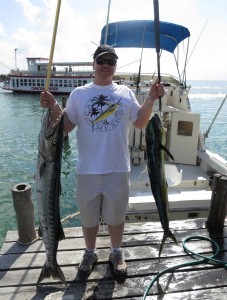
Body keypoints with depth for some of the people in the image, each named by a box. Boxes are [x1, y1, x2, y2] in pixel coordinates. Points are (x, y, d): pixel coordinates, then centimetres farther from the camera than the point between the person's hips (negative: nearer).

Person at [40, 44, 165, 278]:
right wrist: (53, 107, -14)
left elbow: (140, 123, 3)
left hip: (118, 169, 0)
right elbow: (66, 126, 1)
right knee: (88, 216, 17)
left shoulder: (125, 93, 4)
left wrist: (151, 99, -7)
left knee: (116, 215, 17)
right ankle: (90, 253, 41)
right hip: (87, 170, 0)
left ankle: (116, 253, 40)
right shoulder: (79, 93, 2)